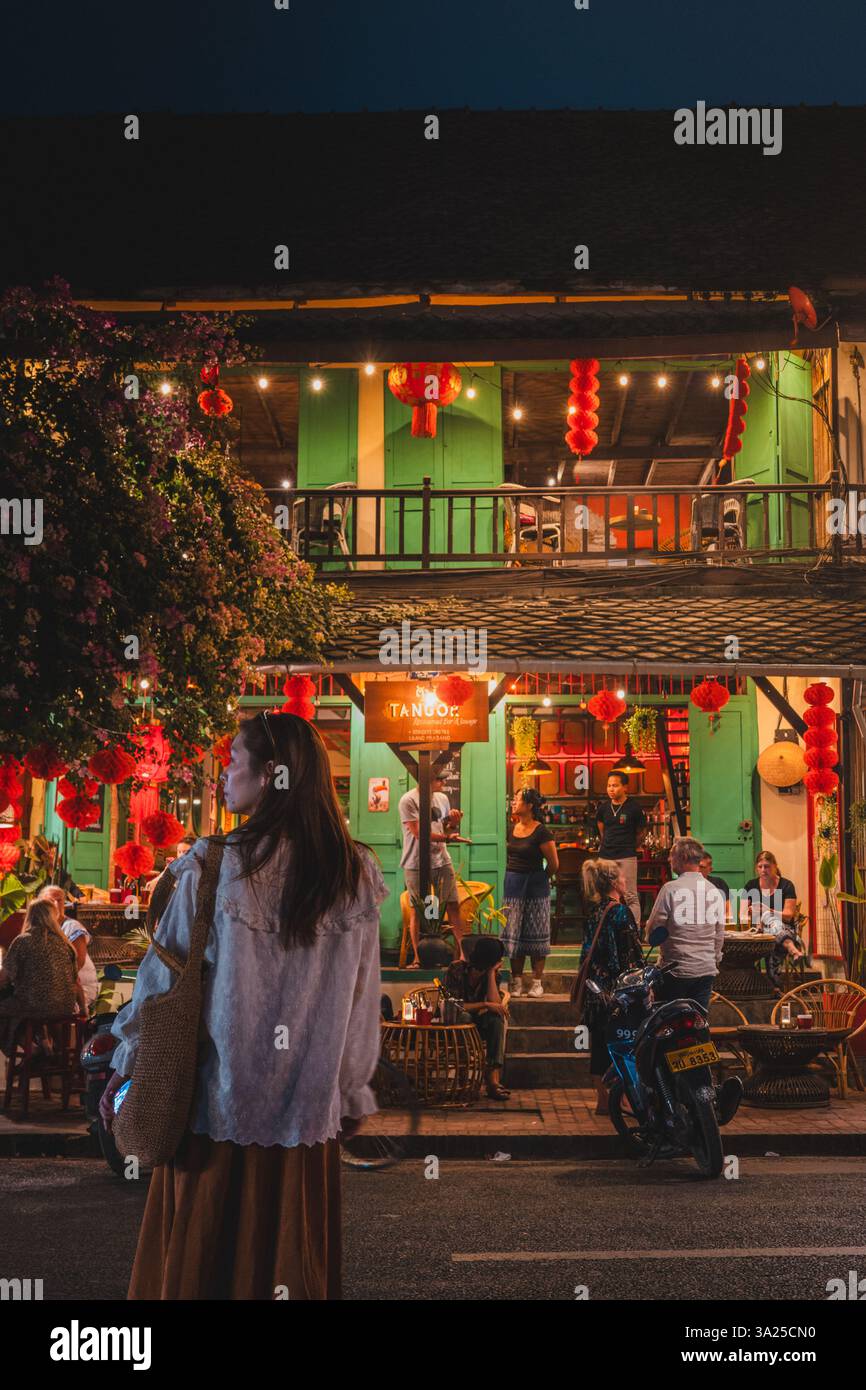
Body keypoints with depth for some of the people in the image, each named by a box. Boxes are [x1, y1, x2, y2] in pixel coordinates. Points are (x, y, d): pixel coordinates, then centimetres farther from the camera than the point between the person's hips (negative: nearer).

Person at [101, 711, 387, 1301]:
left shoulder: (216, 865, -11)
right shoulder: (356, 875, -3)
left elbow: (166, 969, -4)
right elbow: (363, 998, 2)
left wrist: (130, 1063, 10)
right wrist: (354, 1091, 14)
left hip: (217, 1098, -2)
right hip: (308, 1104, 2)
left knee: (200, 1257, 13)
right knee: (291, 1257, 14)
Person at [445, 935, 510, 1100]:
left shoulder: (490, 974, -1)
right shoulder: (456, 969, -14)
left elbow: (495, 1003, -18)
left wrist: (491, 973, -17)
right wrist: (484, 1005, -25)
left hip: (475, 1022, 4)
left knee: (496, 1019, -27)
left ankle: (493, 1078, -39)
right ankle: (491, 1078, -32)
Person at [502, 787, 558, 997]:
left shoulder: (541, 832, -13)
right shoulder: (511, 829, 6)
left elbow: (554, 864, -7)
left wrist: (540, 879, 6)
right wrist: (513, 876, 13)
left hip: (535, 886, -6)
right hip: (513, 885, 6)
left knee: (536, 935, 1)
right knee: (513, 934, 5)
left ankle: (537, 982, 8)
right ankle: (516, 981, 12)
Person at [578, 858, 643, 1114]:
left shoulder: (594, 912, 8)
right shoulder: (620, 912, -14)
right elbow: (630, 955, -15)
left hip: (596, 987, 7)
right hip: (617, 987, -7)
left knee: (599, 1043, 10)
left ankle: (602, 1098, 15)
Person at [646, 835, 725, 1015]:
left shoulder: (671, 889, -12)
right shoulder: (715, 891, 7)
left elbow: (653, 928, -10)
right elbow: (720, 934, 13)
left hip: (677, 969, -5)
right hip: (707, 970, 5)